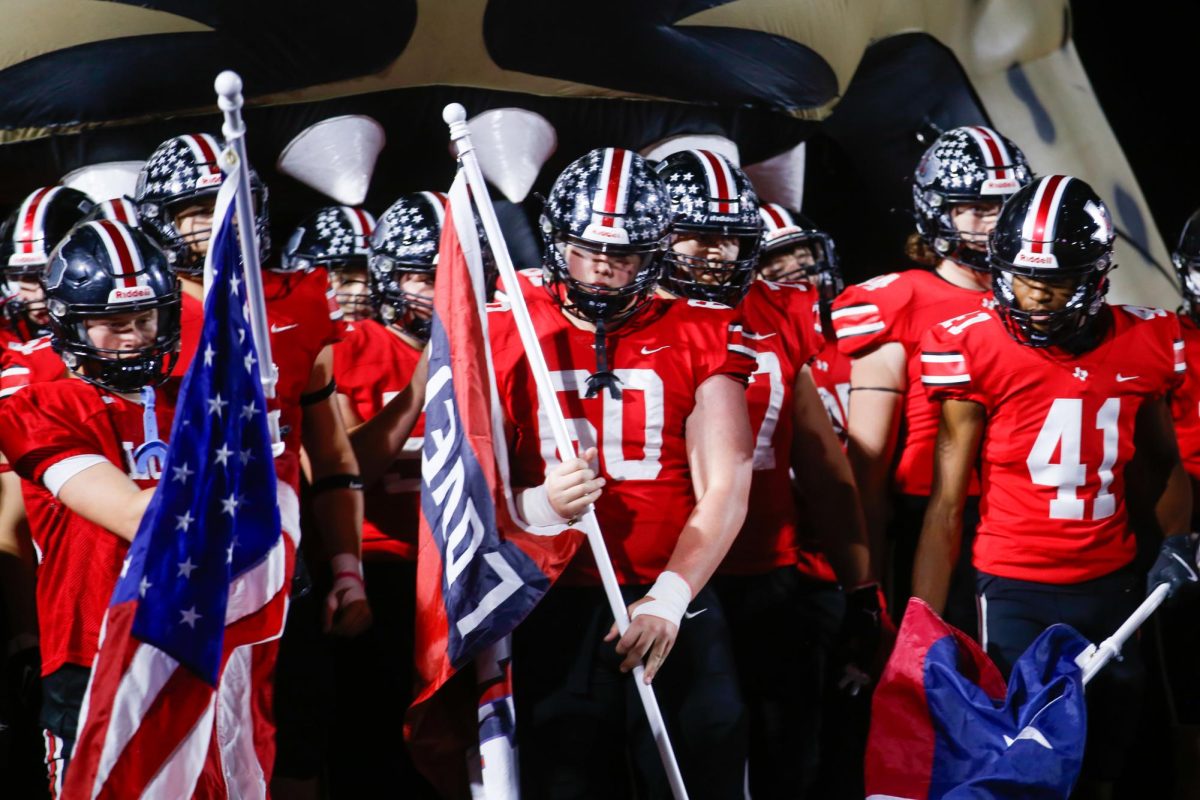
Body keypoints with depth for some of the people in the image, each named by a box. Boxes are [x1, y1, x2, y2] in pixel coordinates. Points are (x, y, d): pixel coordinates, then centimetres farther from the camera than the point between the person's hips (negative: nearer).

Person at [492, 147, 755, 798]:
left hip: (674, 610, 0)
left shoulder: (699, 336, 2)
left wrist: (669, 598, -18)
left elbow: (725, 491, -5)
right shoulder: (506, 336, 4)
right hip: (557, 614, 1)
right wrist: (537, 506, -19)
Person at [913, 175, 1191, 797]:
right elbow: (946, 505, -8)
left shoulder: (1142, 344, -1)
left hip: (1111, 585, 4)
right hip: (1016, 591, -4)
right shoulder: (978, 350, -11)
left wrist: (1176, 541, 5)